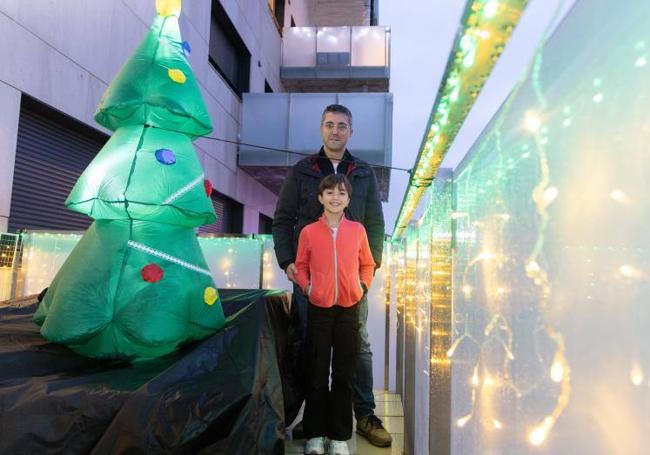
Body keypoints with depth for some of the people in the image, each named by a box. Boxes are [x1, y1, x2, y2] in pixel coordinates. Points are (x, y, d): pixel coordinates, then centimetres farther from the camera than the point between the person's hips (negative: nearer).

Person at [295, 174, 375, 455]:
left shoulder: (357, 230, 2)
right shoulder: (308, 232, -1)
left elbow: (367, 264, 13)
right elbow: (301, 266, 8)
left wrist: (363, 286, -1)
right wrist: (307, 287, -7)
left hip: (348, 309, 1)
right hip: (319, 309, -1)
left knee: (344, 374, 10)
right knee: (317, 373, 9)